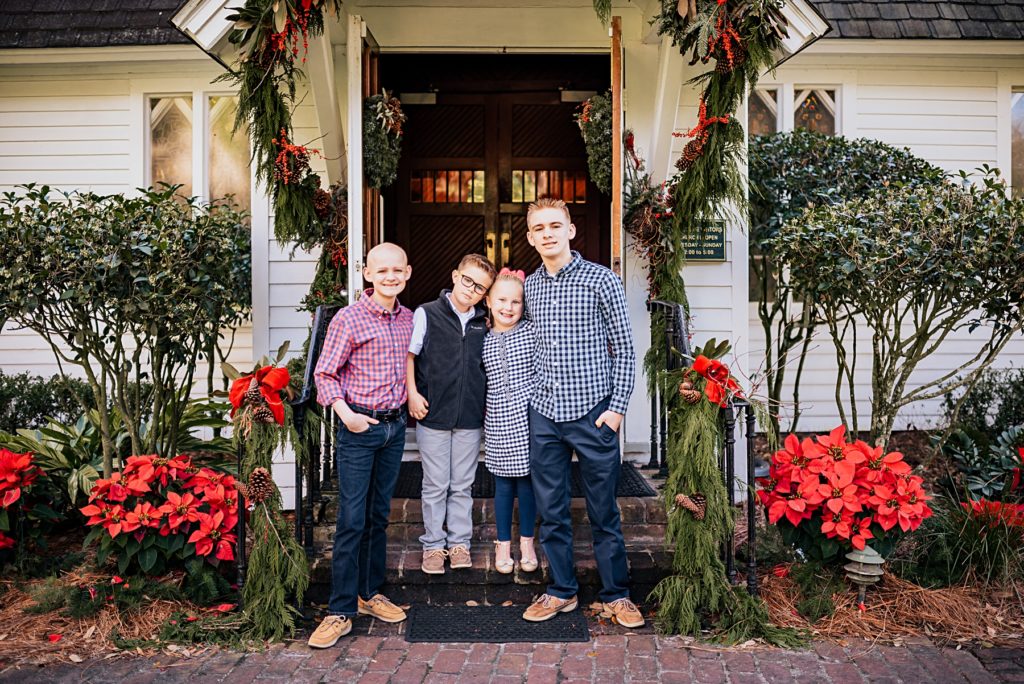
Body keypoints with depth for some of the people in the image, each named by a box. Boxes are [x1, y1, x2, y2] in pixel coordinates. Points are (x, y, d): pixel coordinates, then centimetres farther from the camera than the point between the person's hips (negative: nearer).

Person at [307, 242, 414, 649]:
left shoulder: (408, 319, 7)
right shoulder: (349, 319, -11)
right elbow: (325, 374, -10)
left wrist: (407, 404, 8)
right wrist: (346, 414, -21)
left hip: (395, 426, 6)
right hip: (359, 428, -5)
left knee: (379, 516, 15)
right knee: (352, 521, -3)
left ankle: (370, 593, 29)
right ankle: (341, 610, 8)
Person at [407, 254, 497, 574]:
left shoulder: (484, 322, 7)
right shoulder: (426, 314, -3)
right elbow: (407, 355, -1)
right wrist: (412, 394, -9)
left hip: (470, 416, 3)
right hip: (433, 415, -3)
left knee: (462, 485, 12)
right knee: (435, 485, 7)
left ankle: (459, 542, 25)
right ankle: (433, 545, 20)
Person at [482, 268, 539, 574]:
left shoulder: (532, 331, -2)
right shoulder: (483, 339, 5)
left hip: (527, 416, -1)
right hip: (498, 422, 1)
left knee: (527, 481, 9)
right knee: (503, 484, 9)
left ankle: (526, 541, 26)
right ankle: (503, 543, 24)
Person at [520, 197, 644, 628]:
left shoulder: (600, 280, -4)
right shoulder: (528, 287, 9)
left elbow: (624, 349, -3)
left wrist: (616, 407, -10)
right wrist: (527, 399, 12)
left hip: (592, 413, -4)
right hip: (544, 414, 4)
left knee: (603, 511, 6)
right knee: (550, 509, 11)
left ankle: (616, 594, 23)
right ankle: (562, 590, 27)